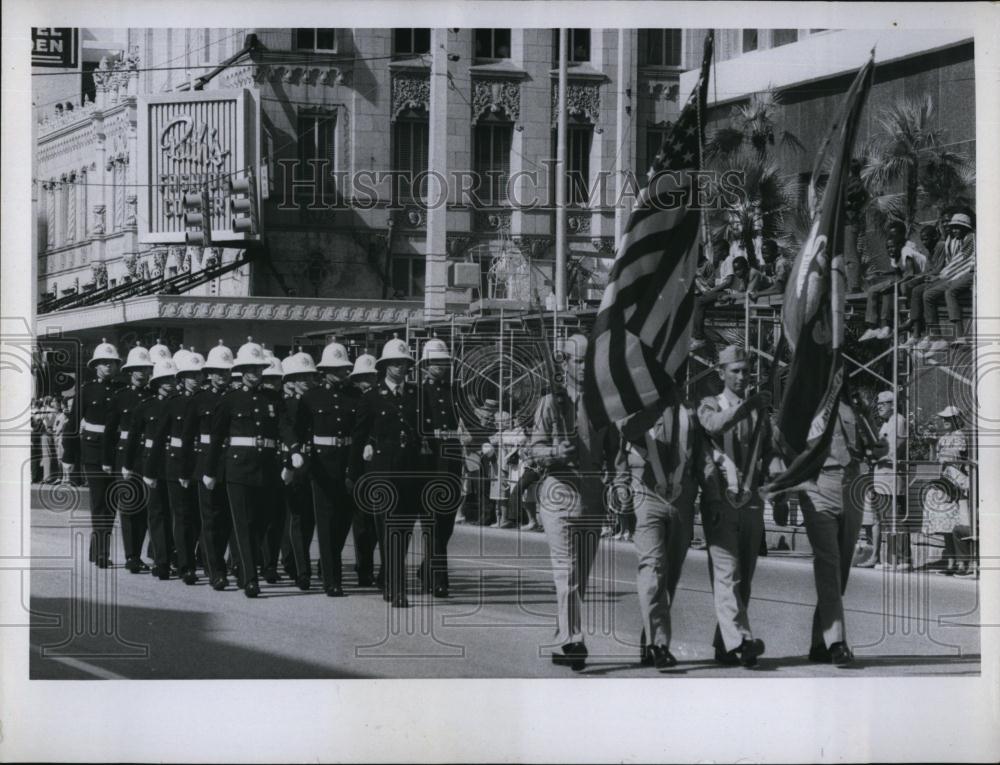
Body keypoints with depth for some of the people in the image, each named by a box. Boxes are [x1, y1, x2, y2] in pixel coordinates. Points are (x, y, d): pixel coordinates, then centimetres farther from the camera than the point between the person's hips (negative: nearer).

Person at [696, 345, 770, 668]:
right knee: (727, 574, -13)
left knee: (744, 578, 6)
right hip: (720, 501, -5)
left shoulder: (759, 411, 17)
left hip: (751, 501, 5)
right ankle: (739, 640, -22)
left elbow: (768, 452, 22)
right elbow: (715, 425, -20)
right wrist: (747, 406, -30)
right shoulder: (710, 405, 4)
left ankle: (723, 646, 13)